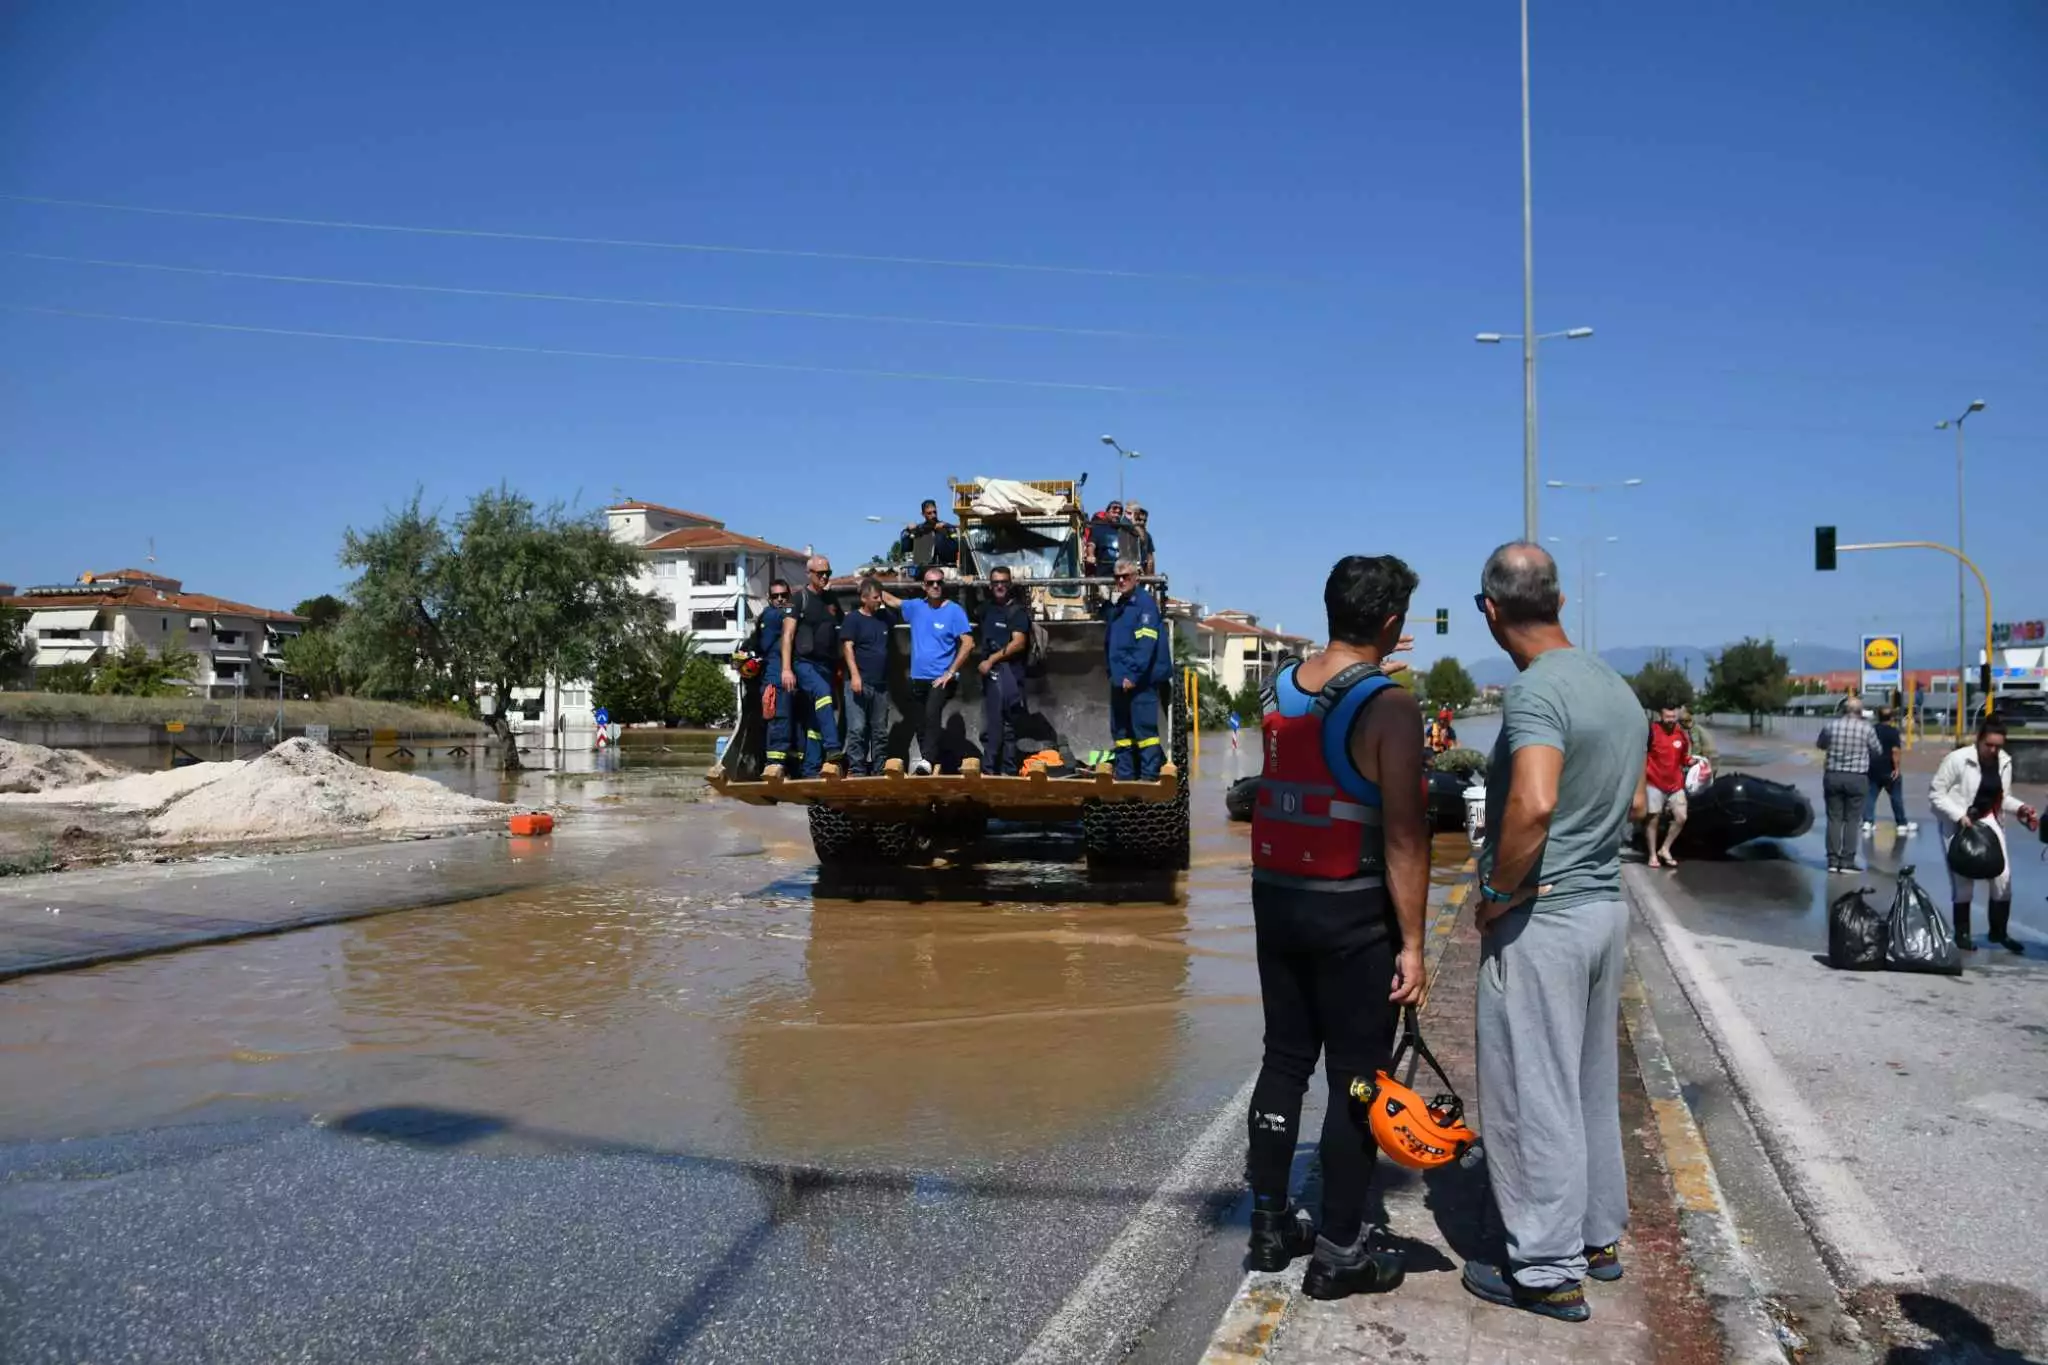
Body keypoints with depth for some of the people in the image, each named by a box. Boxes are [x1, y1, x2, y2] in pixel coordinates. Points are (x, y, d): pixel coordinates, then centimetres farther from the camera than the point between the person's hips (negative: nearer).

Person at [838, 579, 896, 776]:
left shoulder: (885, 617, 12)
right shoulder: (852, 619, -2)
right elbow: (847, 647, -10)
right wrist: (854, 675, -19)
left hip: (881, 684, 6)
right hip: (859, 682, -6)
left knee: (880, 731, 9)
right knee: (857, 729, -10)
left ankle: (879, 771, 16)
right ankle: (857, 771, -8)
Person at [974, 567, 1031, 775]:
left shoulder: (1017, 610, -5)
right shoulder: (987, 608, 16)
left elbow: (1019, 643, -15)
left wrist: (992, 659, -13)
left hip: (1008, 673, -7)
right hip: (989, 673, 8)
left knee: (1007, 726, -6)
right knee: (989, 726, 12)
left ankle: (1008, 772, -3)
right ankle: (988, 770, 18)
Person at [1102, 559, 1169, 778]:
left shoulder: (1145, 603, -9)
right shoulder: (1117, 606, 18)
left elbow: (1146, 644, -18)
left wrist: (1133, 674, -22)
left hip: (1140, 680, -9)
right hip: (1120, 679, 9)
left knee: (1144, 727, -9)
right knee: (1120, 729, 12)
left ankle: (1149, 776, -8)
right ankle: (1124, 775, 19)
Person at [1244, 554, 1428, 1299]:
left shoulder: (1280, 687, 4)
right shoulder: (1390, 707, -15)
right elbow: (1403, 835, -17)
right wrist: (1411, 942, -12)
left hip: (1276, 898, 7)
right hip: (1350, 910, -6)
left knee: (1285, 1058, 17)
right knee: (1357, 1076, 6)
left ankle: (1271, 1223, 28)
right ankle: (1339, 1251, 14)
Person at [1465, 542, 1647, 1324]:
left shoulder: (1537, 690, -20)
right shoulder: (1617, 687, 8)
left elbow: (1533, 802, -33)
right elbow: (1634, 803, 19)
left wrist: (1499, 892, -21)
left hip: (1540, 918, -9)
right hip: (1606, 904, 9)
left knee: (1533, 1092, 2)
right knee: (1590, 1082, 20)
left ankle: (1547, 1270, 12)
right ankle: (1598, 1235, 33)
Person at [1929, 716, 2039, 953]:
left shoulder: (2005, 761, -1)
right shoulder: (1957, 759, -18)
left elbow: (2002, 797, 11)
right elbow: (1935, 793, -15)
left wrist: (2019, 808, -8)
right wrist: (1959, 816, -23)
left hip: (1988, 822, 5)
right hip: (1958, 825, -5)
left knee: (2003, 877, 1)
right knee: (1964, 880, 2)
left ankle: (1999, 931, 19)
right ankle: (1962, 933, 19)